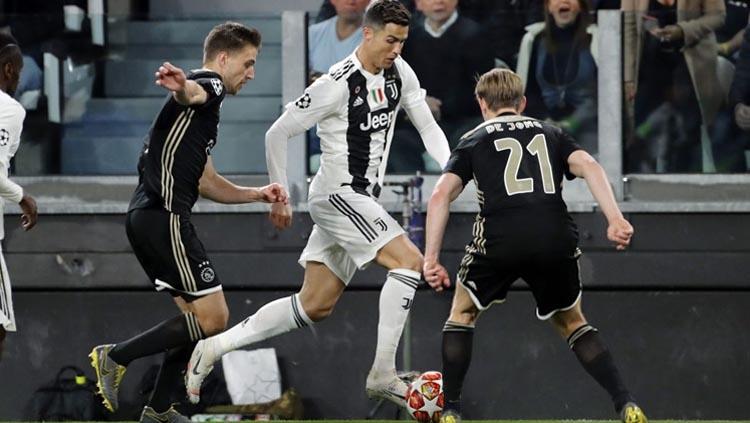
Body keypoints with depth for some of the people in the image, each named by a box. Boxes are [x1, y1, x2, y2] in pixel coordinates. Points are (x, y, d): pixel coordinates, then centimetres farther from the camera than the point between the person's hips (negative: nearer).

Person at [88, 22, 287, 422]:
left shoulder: (206, 106, 27)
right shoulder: (208, 84, -4)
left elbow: (206, 182, 34)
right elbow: (189, 93, -31)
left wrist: (257, 193, 24)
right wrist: (179, 85, -55)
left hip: (147, 219, 11)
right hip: (164, 218, -11)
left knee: (198, 317, 16)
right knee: (212, 318, -9)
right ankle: (116, 357, -8)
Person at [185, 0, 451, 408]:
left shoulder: (399, 72, 4)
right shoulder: (338, 84, -18)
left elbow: (427, 126, 12)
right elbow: (277, 133, -11)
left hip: (361, 200, 9)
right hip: (337, 195, -9)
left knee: (315, 306, 8)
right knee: (409, 260, -20)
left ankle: (214, 347, 11)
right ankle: (382, 373, -17)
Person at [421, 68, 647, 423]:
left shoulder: (473, 141, 21)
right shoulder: (550, 133, 26)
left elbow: (441, 194, 7)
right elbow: (588, 165, 6)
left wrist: (431, 258, 5)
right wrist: (615, 219, -5)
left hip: (499, 239, -2)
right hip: (556, 239, 2)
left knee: (463, 312, 25)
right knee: (570, 322, 23)